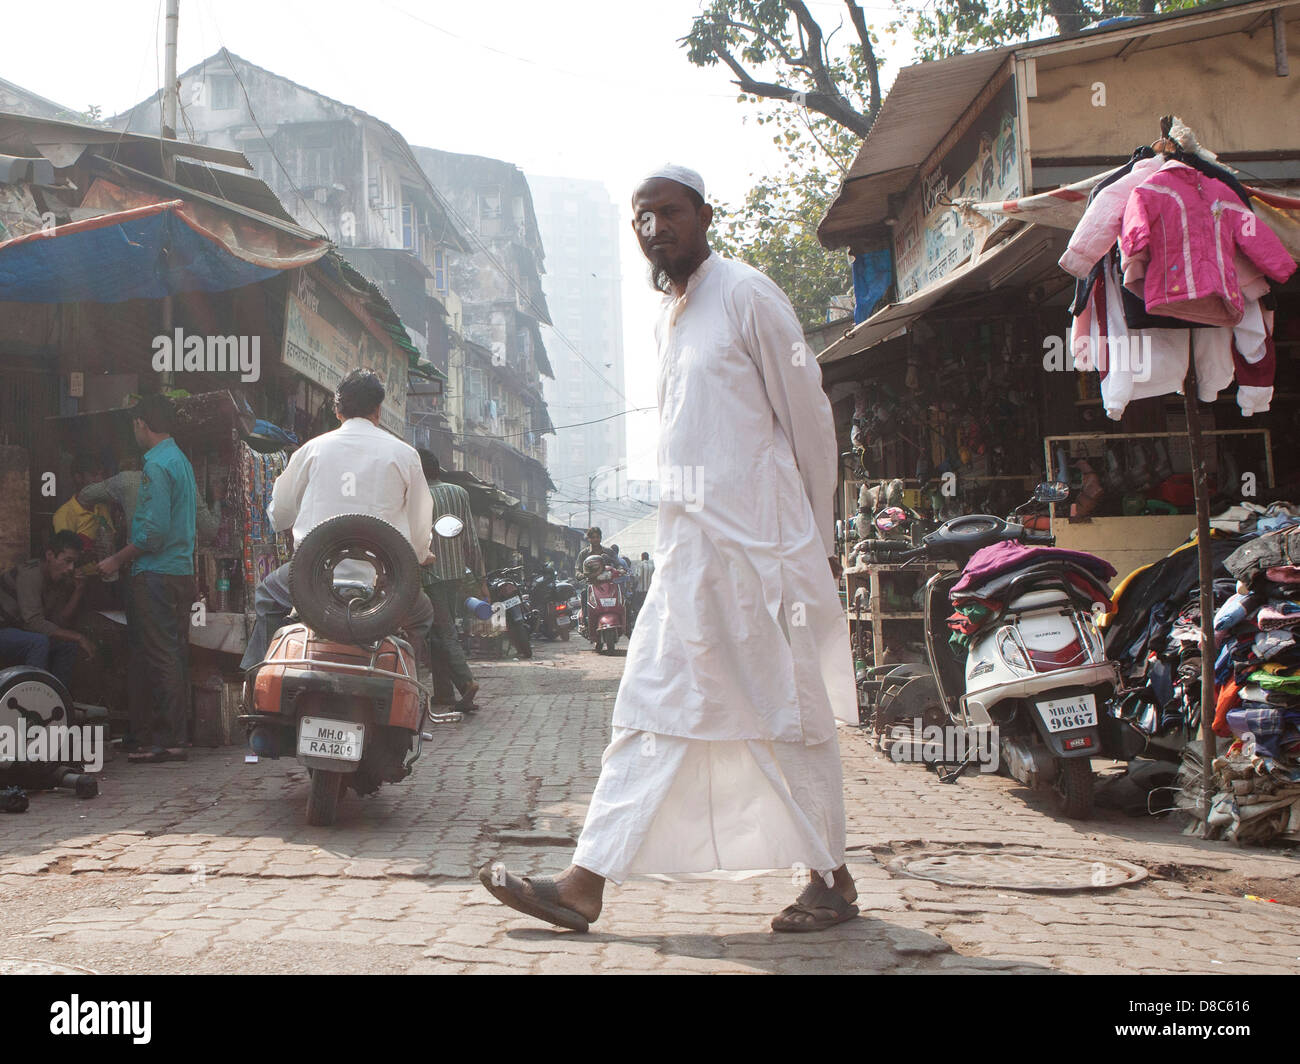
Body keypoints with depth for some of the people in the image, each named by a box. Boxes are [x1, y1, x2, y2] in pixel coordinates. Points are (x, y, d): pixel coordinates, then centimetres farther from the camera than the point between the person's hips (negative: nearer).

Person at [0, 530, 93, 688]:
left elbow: (60, 624, 0)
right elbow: (33, 622, -33)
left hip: (17, 631, 9)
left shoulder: (60, 579, 2)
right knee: (39, 642, -31)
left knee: (68, 644, -3)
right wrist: (78, 637, -29)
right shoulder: (30, 574, -24)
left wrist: (78, 592, -11)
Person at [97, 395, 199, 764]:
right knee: (175, 656, 12)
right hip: (182, 571, 10)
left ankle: (168, 740, -6)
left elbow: (153, 530, -19)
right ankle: (177, 733, 16)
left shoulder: (156, 465, -13)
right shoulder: (182, 460, 16)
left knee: (160, 658, -7)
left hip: (156, 574, -10)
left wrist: (117, 560, -10)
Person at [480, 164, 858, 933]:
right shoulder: (668, 319, 18)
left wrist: (819, 542, -3)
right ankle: (587, 883, 6)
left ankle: (832, 880, 13)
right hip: (688, 547, 8)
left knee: (791, 714, 0)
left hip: (760, 547, -8)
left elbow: (810, 420, -5)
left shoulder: (747, 296, -6)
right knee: (652, 710, 5)